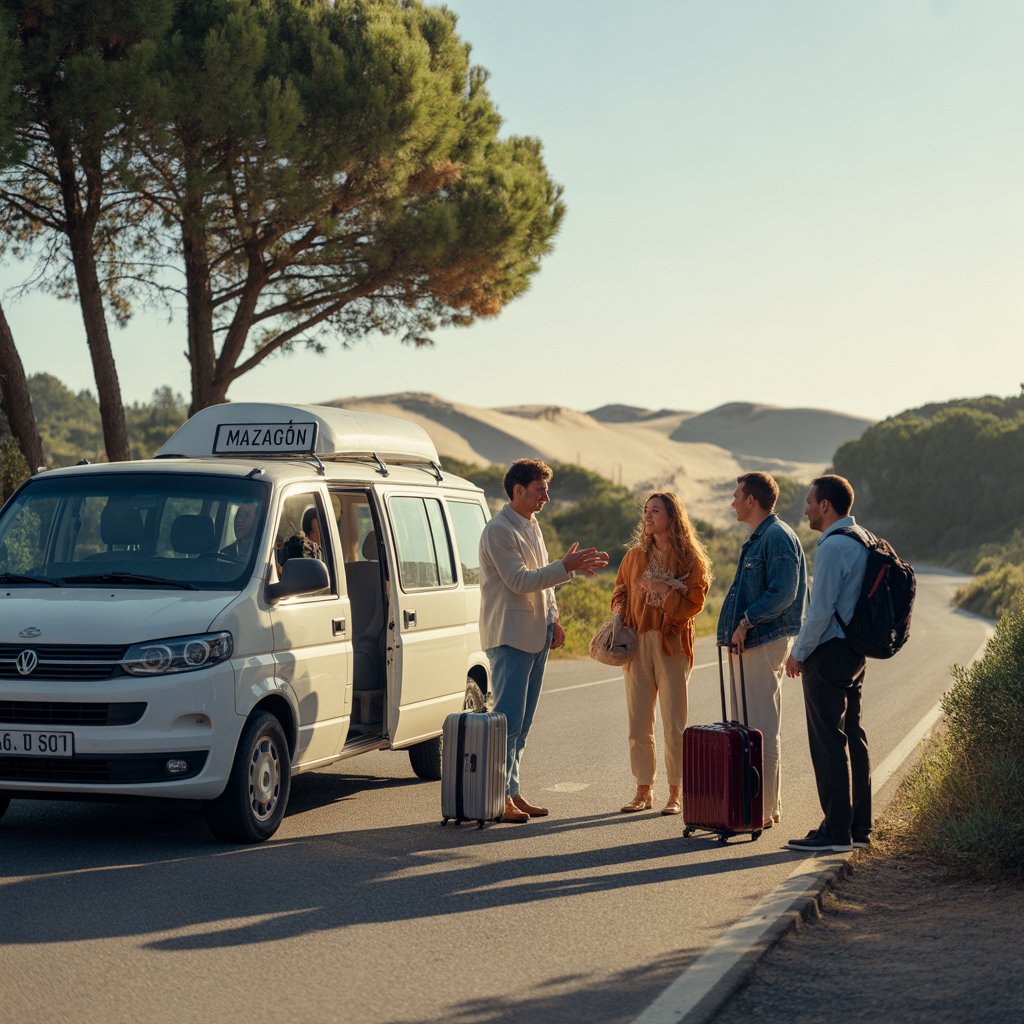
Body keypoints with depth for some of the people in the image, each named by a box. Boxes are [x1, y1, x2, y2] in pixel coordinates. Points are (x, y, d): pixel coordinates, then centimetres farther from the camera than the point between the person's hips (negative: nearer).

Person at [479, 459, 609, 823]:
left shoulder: (532, 526, 16)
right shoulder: (498, 530, -12)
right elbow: (519, 580, -19)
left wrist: (553, 620, 12)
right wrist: (566, 567, -23)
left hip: (535, 635, 9)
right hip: (510, 636, -9)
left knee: (522, 721, 9)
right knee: (508, 719, -9)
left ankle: (512, 792, 13)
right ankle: (498, 797, -7)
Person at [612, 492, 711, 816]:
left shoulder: (690, 559, -1)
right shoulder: (635, 555, 11)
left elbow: (694, 602, -5)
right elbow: (620, 590, 21)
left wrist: (664, 591, -17)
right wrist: (619, 613, 3)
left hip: (672, 645, -4)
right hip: (637, 643, 4)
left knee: (673, 725, -2)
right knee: (638, 725, 5)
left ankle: (675, 794, 5)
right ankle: (644, 791, 14)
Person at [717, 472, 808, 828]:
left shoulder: (778, 537, -12)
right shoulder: (755, 540, 20)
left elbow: (784, 593, -21)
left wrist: (747, 621, -20)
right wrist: (736, 628, 13)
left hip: (765, 641, -10)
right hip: (747, 642, 10)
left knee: (763, 728, -7)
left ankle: (766, 809, -4)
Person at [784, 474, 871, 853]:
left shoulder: (832, 547, -17)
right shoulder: (863, 541, 14)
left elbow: (821, 609, -20)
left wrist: (799, 652, -9)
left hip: (828, 652, -10)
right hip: (855, 651, 10)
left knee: (828, 742, -7)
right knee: (852, 738, 12)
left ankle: (836, 831, -7)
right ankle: (858, 827, 16)